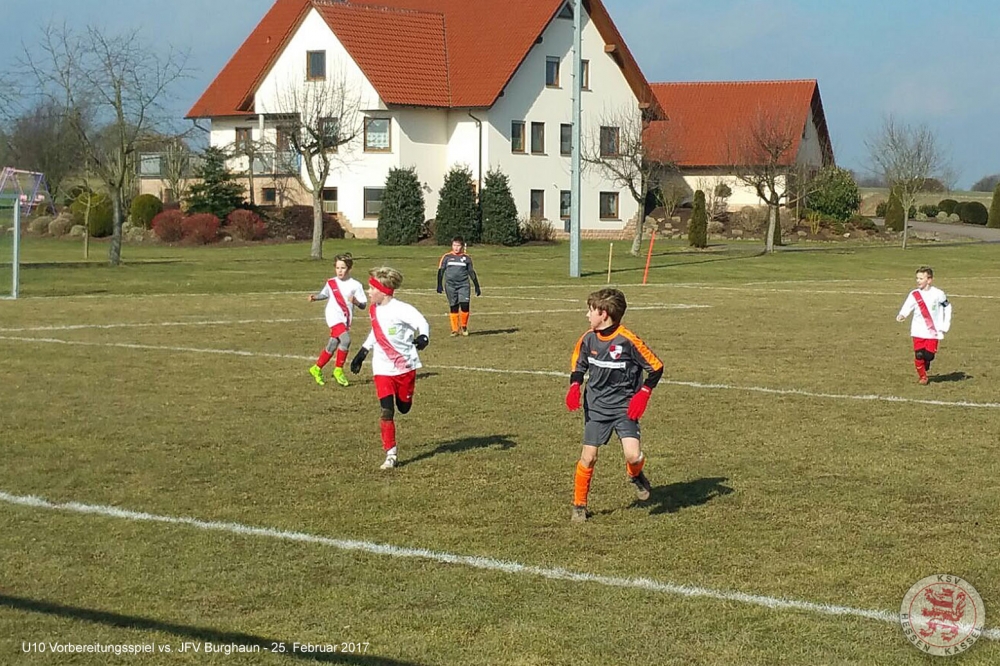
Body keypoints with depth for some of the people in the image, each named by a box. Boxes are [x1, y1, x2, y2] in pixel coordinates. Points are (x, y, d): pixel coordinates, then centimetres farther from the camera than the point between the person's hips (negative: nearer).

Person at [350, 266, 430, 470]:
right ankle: (390, 453, -4)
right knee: (387, 411, -7)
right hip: (383, 368, 4)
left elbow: (422, 322, -26)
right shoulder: (374, 310, 6)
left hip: (406, 366, -4)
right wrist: (363, 352, 27)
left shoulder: (401, 309, -16)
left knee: (404, 407, 11)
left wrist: (423, 337, -47)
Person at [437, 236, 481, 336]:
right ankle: (455, 329, 8)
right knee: (453, 307, 0)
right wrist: (439, 285, -1)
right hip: (450, 285, 0)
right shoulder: (446, 257, 7)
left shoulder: (466, 258, 9)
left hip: (463, 284, 0)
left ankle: (464, 327, 3)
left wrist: (477, 287, 15)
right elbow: (440, 271, 7)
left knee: (464, 305, -14)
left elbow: (471, 272, 15)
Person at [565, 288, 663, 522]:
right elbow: (578, 364, 16)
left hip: (624, 406, -3)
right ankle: (579, 505, 16)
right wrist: (575, 387, -2)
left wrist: (643, 394, -16)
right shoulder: (588, 339, -2)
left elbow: (656, 367, -8)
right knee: (588, 457, -1)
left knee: (633, 455, -18)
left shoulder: (628, 340, -17)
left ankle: (635, 476, 19)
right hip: (596, 407, 3)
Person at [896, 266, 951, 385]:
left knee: (929, 355, -6)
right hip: (918, 331, 1)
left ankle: (924, 368, 28)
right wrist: (901, 315, -32)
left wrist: (945, 325, 6)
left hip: (933, 332, -1)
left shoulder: (938, 294, -2)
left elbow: (947, 308, 10)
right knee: (919, 355, -6)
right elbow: (906, 308, -9)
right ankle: (922, 376, 16)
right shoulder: (914, 295, -2)